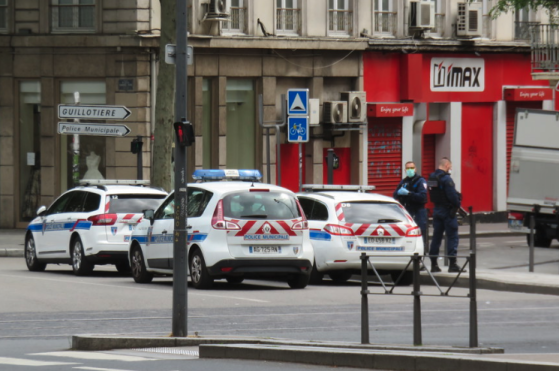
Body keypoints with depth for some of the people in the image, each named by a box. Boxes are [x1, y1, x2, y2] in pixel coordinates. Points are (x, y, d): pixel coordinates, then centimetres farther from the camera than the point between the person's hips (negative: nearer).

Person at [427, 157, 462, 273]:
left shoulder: (431, 177, 9)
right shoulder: (446, 178, -17)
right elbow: (452, 195, -21)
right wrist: (457, 205, -4)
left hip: (437, 210, 8)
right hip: (447, 211, -8)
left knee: (436, 236, 12)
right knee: (452, 236, -3)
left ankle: (433, 264, 13)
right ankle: (452, 264, -6)